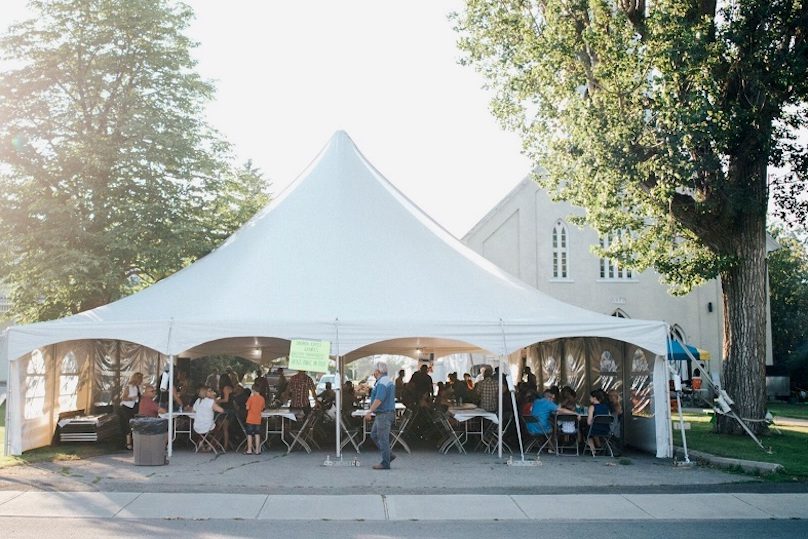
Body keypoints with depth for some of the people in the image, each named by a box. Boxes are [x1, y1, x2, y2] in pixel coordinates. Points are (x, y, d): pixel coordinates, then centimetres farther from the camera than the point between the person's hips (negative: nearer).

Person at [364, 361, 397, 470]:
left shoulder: (382, 383, -17)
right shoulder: (389, 381, 16)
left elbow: (378, 399, -26)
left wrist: (369, 412, -25)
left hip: (384, 414, -11)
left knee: (383, 438, -5)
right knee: (374, 434, 16)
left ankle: (385, 463, 1)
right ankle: (388, 455, 17)